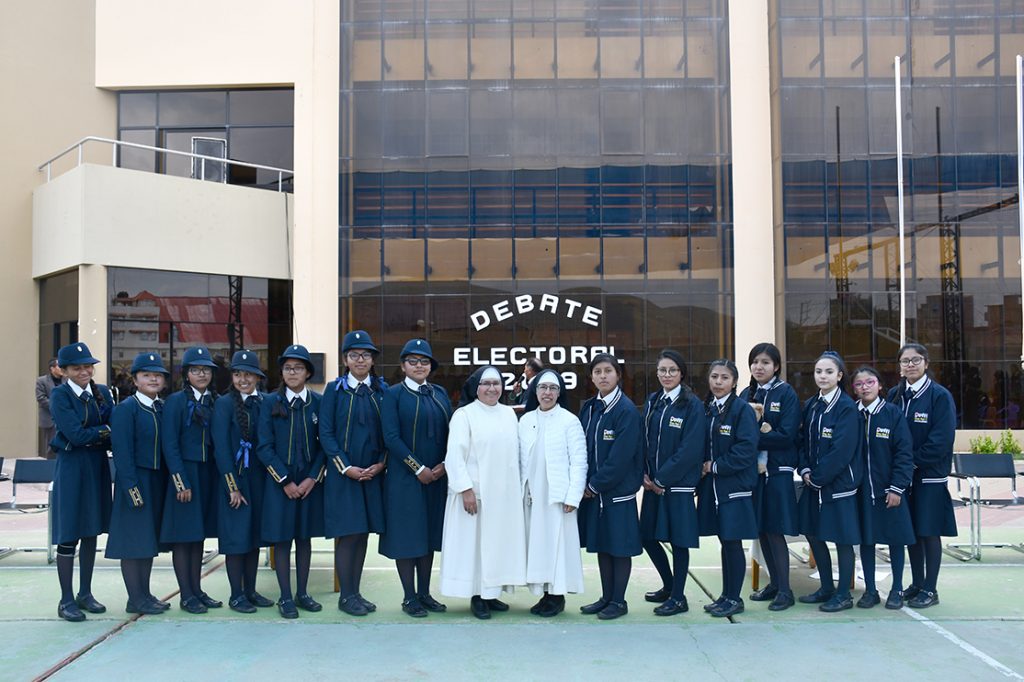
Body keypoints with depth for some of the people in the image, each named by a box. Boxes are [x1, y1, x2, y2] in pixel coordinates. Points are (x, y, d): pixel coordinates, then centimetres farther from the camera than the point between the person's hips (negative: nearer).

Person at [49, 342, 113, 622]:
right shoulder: (59, 396, -8)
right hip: (71, 469, -5)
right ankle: (66, 600, 10)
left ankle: (85, 594, 24)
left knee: (91, 532, 12)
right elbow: (76, 434, -16)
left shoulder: (102, 392, 7)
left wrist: (92, 437, -14)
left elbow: (115, 430, 3)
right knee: (69, 536, 0)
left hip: (98, 467, 5)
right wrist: (106, 430, -9)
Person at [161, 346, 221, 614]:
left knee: (199, 534, 12)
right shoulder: (176, 401, -6)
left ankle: (197, 590, 20)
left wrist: (217, 476, 5)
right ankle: (186, 595, 6)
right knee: (183, 535, -1)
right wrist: (181, 483, -15)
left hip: (207, 474, 6)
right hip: (183, 473, -6)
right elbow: (169, 444, -11)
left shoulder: (213, 402, 10)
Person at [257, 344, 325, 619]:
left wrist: (313, 478, -8)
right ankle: (285, 597, 11)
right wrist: (285, 481, -10)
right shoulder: (271, 402, -2)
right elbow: (264, 447, -5)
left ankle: (302, 594, 20)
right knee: (282, 539, 3)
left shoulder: (318, 402, 1)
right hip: (279, 481, -2)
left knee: (304, 537, 10)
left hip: (310, 481, 2)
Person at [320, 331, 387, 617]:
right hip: (343, 474, -3)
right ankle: (346, 596, 8)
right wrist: (346, 468, -12)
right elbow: (326, 433, -5)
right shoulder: (334, 390, 0)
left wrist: (380, 464, -6)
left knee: (363, 533, 9)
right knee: (347, 534, -2)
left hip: (373, 474, 3)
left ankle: (355, 593, 18)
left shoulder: (382, 390, 7)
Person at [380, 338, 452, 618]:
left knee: (429, 534, 10)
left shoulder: (440, 394, 10)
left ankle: (425, 593, 19)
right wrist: (418, 469, -14)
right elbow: (391, 437, -11)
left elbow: (451, 433, 8)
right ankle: (409, 597, 9)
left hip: (437, 477, 5)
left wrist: (443, 465, -7)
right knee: (406, 534, 1)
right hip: (404, 477, -5)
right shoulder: (394, 394, -3)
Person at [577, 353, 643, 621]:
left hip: (618, 490, -6)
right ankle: (606, 597, 24)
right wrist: (586, 483, -1)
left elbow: (621, 456, -17)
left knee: (620, 546, 4)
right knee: (601, 544, 13)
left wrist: (596, 485, -13)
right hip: (593, 489, 6)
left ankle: (619, 601, 14)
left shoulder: (626, 410, -12)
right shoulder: (588, 408, 8)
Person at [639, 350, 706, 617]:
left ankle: (678, 597, 15)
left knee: (679, 539, 1)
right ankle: (669, 586, 30)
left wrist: (661, 479, -14)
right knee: (648, 536, 10)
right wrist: (644, 474, -4)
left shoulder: (692, 405, -9)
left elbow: (690, 449, -15)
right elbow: (643, 441, 10)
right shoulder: (652, 402, 9)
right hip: (653, 482, 6)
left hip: (678, 483, -6)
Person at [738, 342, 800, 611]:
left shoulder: (786, 393, -5)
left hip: (777, 471, -5)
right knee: (760, 529, 9)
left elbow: (787, 435, -13)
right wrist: (762, 430, -13)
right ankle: (774, 583, 22)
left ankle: (785, 590, 4)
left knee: (774, 530, -5)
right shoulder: (746, 394, 11)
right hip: (752, 468, 5)